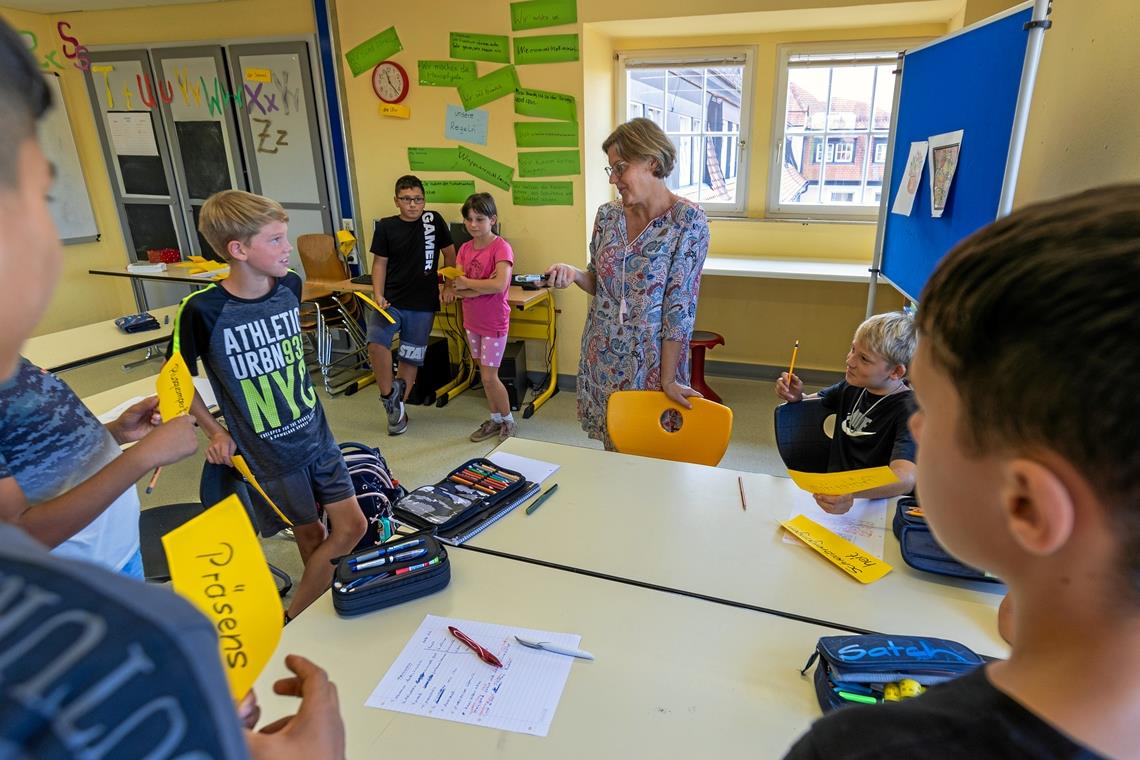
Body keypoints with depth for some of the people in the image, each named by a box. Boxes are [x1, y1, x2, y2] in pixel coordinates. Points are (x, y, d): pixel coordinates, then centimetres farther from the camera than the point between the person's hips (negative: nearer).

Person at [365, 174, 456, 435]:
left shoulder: (434, 219, 1)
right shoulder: (386, 226, 1)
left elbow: (449, 252, 11)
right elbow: (379, 263, 3)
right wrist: (378, 295, -9)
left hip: (423, 304, 1)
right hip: (391, 300, 0)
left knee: (411, 358, 7)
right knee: (376, 343, -24)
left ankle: (398, 405, 26)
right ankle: (389, 397, -3)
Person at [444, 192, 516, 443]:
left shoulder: (501, 247, -15)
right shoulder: (465, 249, 4)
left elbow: (500, 285, -30)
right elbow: (452, 288, -2)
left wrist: (466, 283, -18)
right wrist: (482, 286, -21)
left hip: (494, 322, -6)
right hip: (472, 321, 6)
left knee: (489, 377, -1)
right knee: (484, 374, 15)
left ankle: (509, 422, 19)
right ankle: (495, 419, 31)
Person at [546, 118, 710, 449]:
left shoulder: (688, 220, -14)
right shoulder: (607, 215, 1)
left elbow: (680, 306, -16)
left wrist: (668, 379, -16)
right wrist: (574, 273, -11)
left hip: (652, 360, -4)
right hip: (603, 356, 4)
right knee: (613, 450, 17)